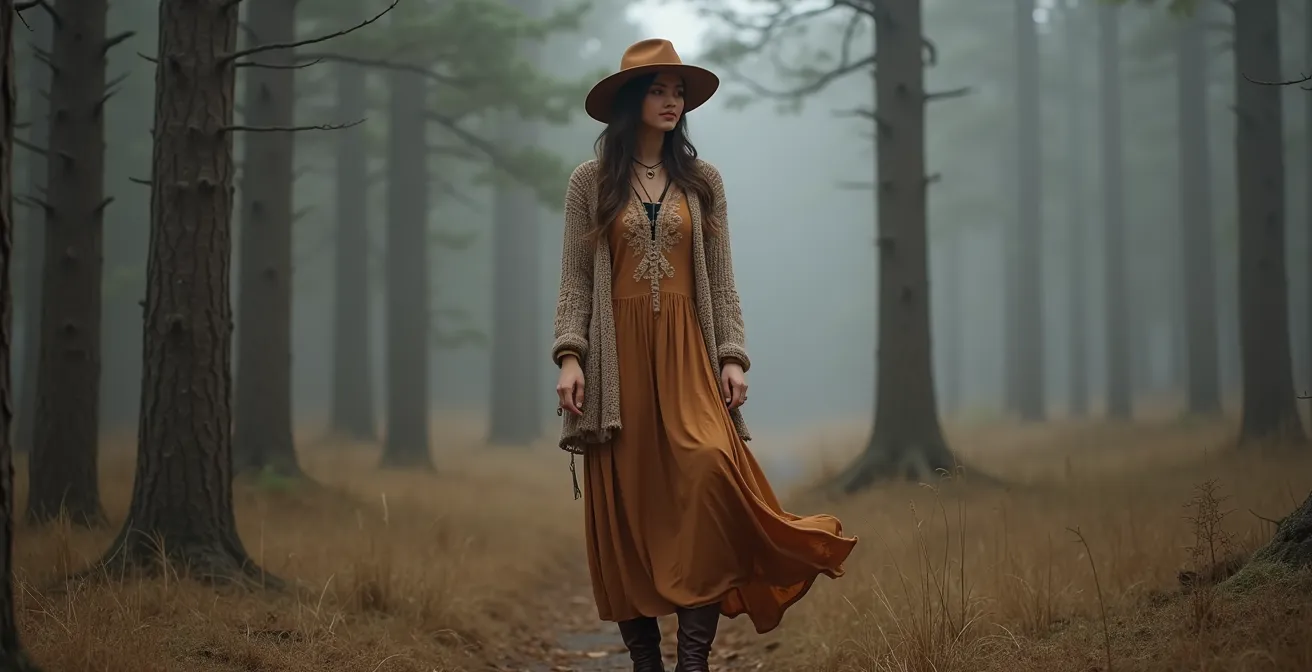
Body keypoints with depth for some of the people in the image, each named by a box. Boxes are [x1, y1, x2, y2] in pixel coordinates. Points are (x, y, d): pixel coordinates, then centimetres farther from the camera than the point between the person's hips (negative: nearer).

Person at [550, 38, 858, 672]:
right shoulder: (590, 182, 7)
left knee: (709, 469, -21)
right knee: (625, 505, -1)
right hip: (618, 357, 0)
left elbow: (721, 279, 9)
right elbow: (576, 279, 4)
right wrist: (569, 355, -9)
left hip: (685, 353, 1)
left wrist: (731, 356, -1)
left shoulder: (702, 181, 11)